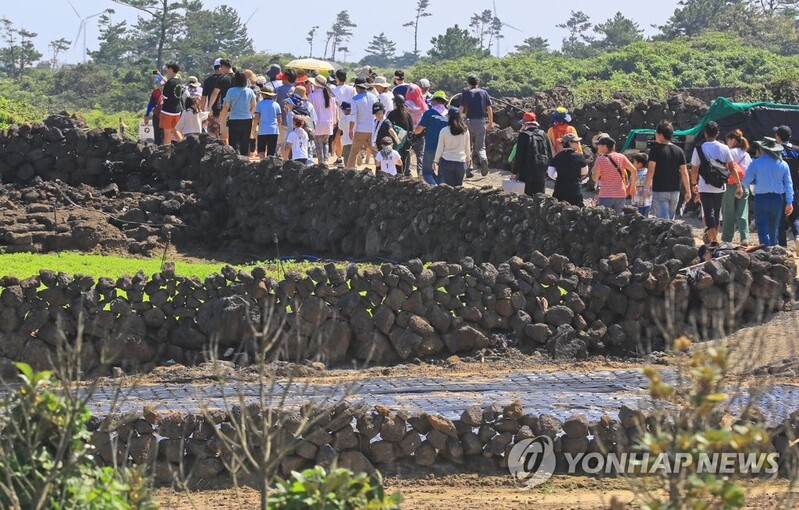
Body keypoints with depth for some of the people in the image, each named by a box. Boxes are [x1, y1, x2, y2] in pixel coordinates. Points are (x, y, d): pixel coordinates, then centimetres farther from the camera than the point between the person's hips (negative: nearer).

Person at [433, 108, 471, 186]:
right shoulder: (465, 131, -1)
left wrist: (435, 161, 9)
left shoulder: (444, 131, -6)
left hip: (446, 162, -1)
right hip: (460, 162, 1)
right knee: (458, 186, 12)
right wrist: (468, 158, 27)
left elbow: (440, 148, -1)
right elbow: (467, 147, 10)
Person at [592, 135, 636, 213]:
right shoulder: (621, 157, 6)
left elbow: (595, 178, -2)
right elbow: (633, 170, 3)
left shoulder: (600, 159, -5)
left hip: (606, 195, -4)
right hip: (621, 194, 4)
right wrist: (632, 186, 12)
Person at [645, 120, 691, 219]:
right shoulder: (679, 151, 7)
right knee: (671, 219, 17)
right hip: (675, 191, 5)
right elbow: (684, 173, 6)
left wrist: (646, 188, -7)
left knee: (663, 220, -10)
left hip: (659, 191, -5)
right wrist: (688, 191, 10)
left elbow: (651, 170, -13)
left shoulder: (656, 149, -8)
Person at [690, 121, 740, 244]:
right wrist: (739, 184, 8)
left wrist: (694, 184, 13)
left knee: (709, 213, -4)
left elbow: (694, 169, -3)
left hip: (705, 187, -3)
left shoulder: (699, 149, -7)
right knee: (716, 213, 17)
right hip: (720, 187, 3)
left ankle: (714, 239, -17)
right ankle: (714, 237, 27)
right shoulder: (724, 148, 0)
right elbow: (732, 168, 1)